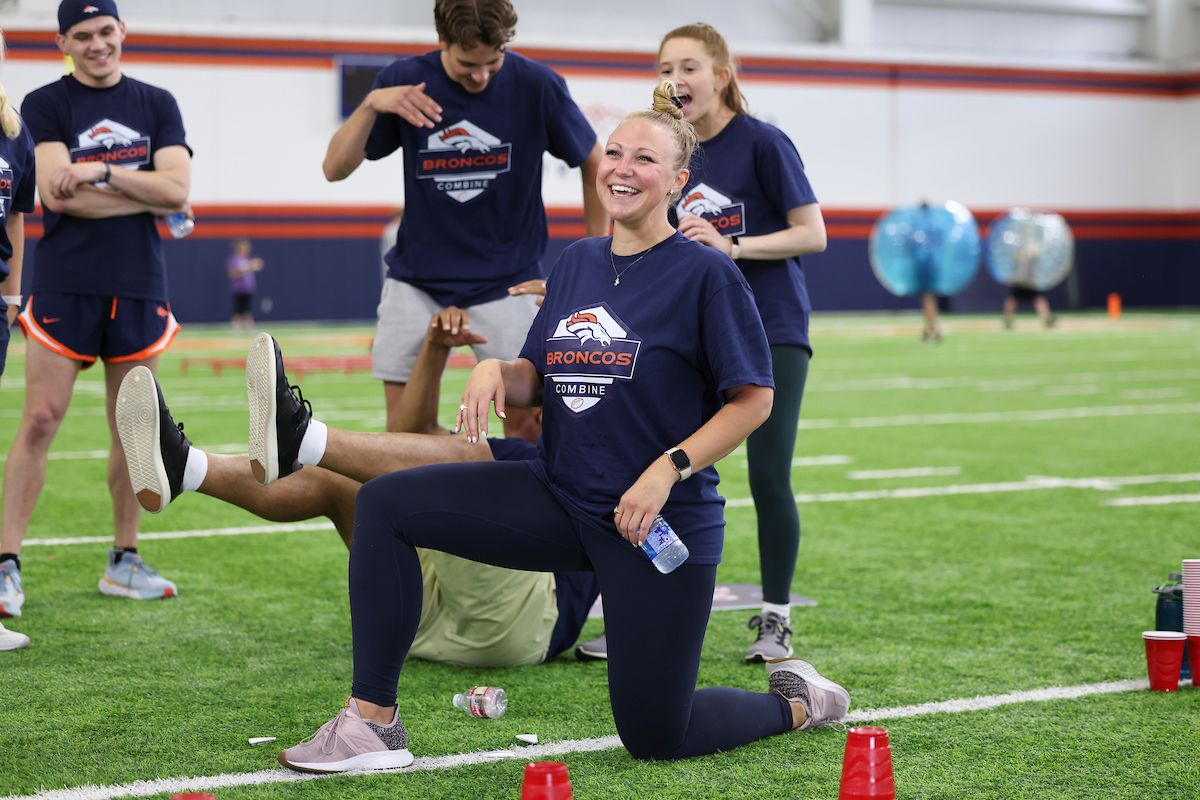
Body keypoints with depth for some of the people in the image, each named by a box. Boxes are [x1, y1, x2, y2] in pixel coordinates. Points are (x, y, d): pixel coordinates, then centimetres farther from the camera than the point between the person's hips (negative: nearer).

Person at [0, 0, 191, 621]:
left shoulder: (157, 105, 11)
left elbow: (178, 188, -2)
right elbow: (58, 195, -11)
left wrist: (101, 172, -13)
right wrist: (148, 198, -7)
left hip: (139, 288, 3)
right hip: (65, 285, -3)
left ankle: (123, 562, 17)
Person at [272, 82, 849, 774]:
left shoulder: (706, 273, -11)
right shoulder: (577, 263, 8)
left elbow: (753, 398, -10)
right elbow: (538, 381, 14)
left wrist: (668, 468, -21)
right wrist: (495, 369, -9)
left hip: (661, 525, -6)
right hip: (559, 500, 6)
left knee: (655, 738, -2)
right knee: (386, 504, -10)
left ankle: (795, 702, 29)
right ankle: (374, 723, -6)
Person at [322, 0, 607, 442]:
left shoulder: (537, 85, -11)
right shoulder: (403, 81, -6)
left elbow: (595, 165, 2)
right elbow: (335, 169, -5)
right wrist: (371, 105, -21)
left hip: (508, 278, -2)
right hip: (416, 278, 2)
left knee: (524, 422, -6)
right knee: (401, 431, 2)